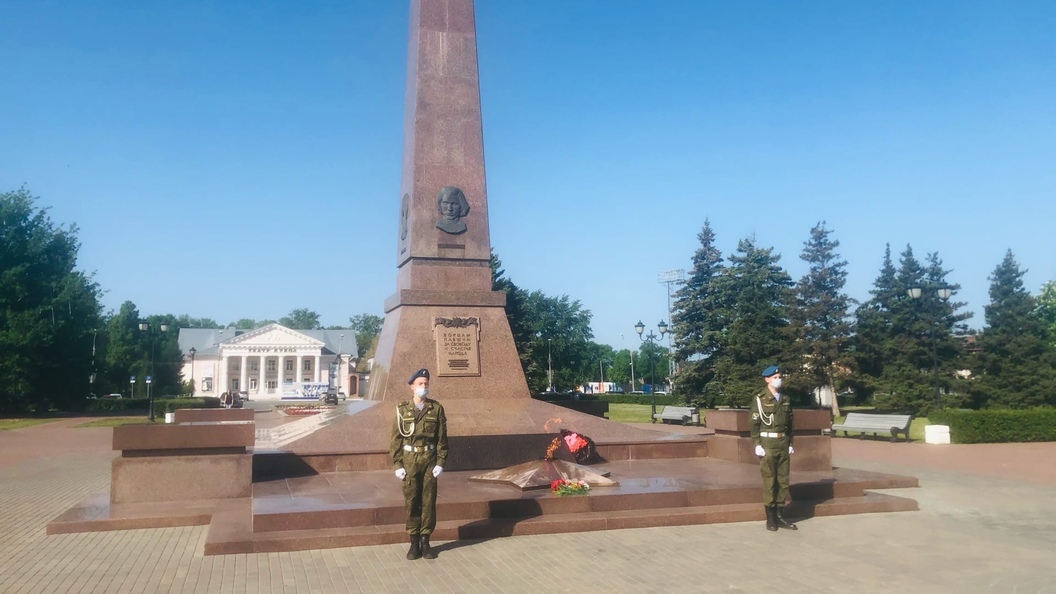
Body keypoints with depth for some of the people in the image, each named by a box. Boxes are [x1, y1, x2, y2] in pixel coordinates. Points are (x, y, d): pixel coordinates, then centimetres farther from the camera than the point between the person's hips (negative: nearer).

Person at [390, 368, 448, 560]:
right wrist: (397, 464, -4)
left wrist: (440, 463, -5)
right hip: (409, 461, 0)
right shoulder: (402, 409, 1)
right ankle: (414, 542, 14)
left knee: (429, 501, 4)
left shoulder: (436, 409, 2)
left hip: (430, 460, 0)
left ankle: (425, 541, 14)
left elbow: (442, 438, 2)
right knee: (411, 502, 4)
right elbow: (396, 439, 2)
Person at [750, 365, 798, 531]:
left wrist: (790, 444, 11)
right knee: (769, 481, -2)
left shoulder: (785, 399, 12)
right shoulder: (759, 399, -5)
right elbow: (755, 424, -8)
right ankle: (770, 518, 5)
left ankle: (780, 516, 15)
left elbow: (790, 423, 16)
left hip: (783, 444, 6)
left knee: (783, 480, 7)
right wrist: (757, 445, -13)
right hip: (767, 443, -5)